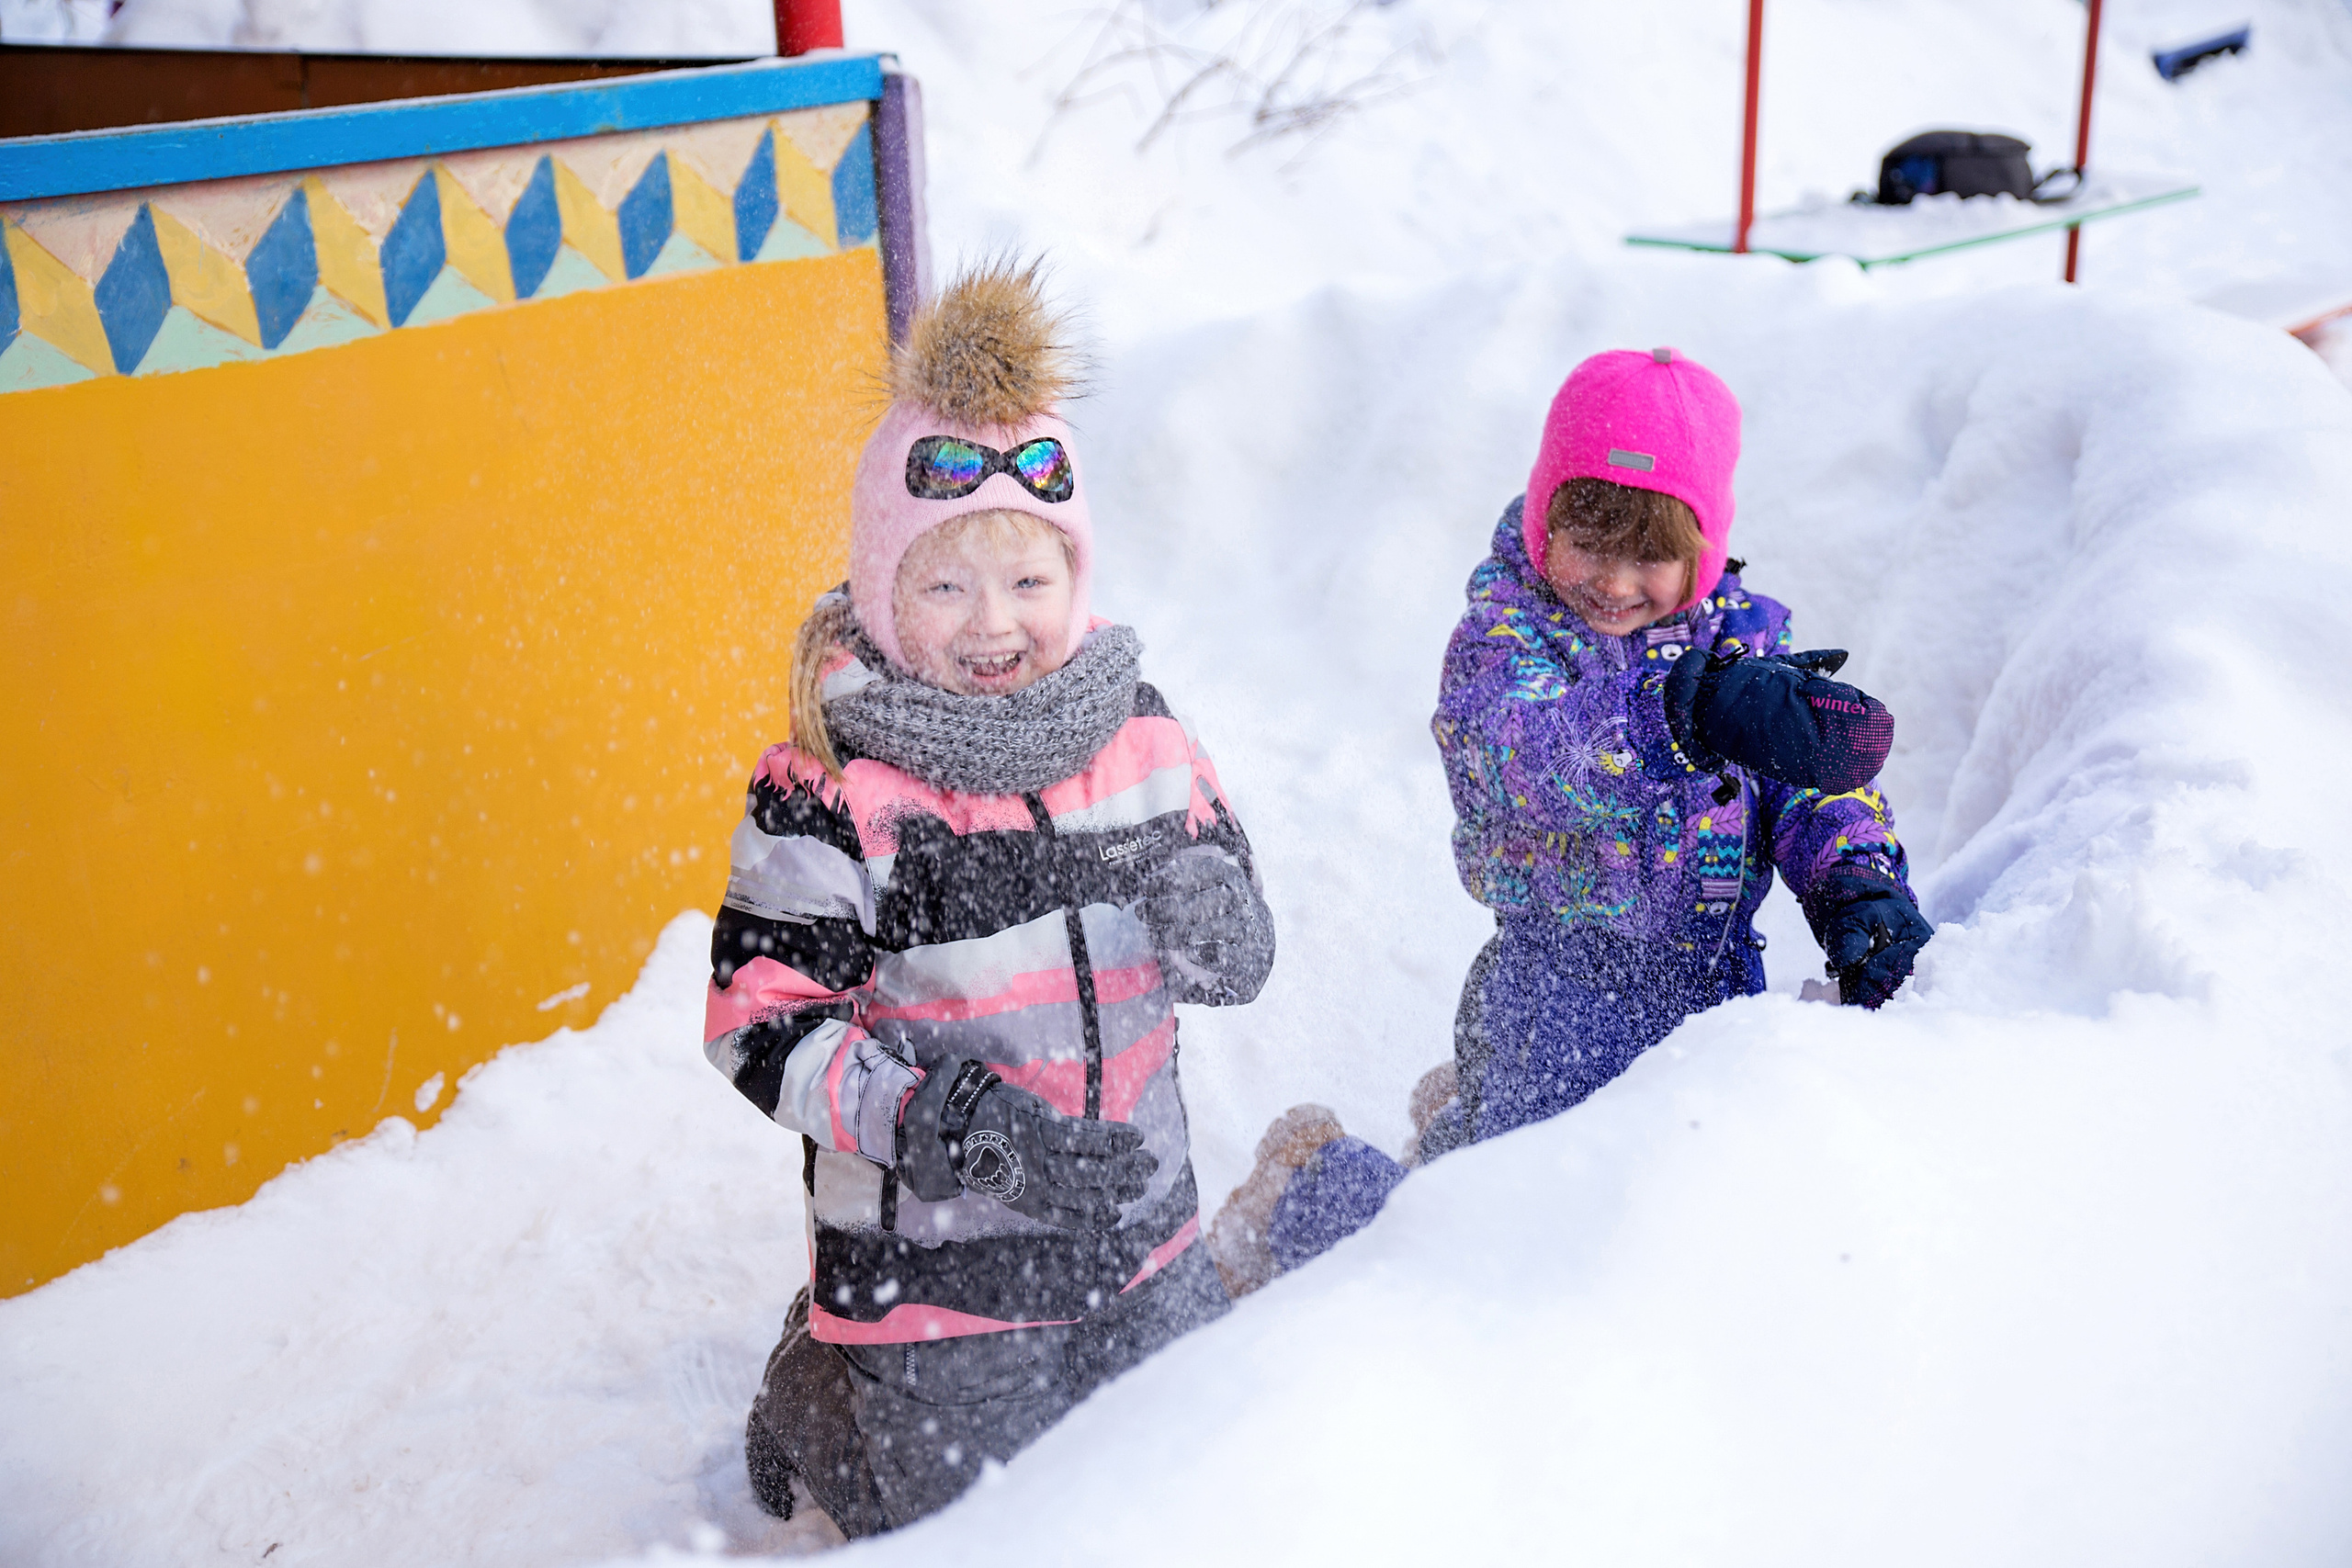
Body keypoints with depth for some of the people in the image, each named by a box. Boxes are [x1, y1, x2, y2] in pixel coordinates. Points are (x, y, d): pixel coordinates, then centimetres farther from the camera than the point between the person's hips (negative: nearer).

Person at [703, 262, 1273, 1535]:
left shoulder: (1139, 735, -2)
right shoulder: (832, 794, -17)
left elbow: (1239, 959, 7)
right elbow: (761, 1026, -15)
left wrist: (1211, 921, -18)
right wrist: (947, 1124, -27)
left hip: (1136, 1236, 5)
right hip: (937, 1268, -5)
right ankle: (815, 1396, 36)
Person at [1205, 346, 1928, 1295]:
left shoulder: (1749, 632, 3)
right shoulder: (1502, 633, -14)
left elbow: (1816, 786, -1)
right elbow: (1537, 747, -37)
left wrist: (1861, 885, -23)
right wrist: (1687, 714, -55)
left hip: (1712, 990, 6)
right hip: (1558, 994, -6)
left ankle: (1464, 1123, 50)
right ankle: (1311, 1191, 22)